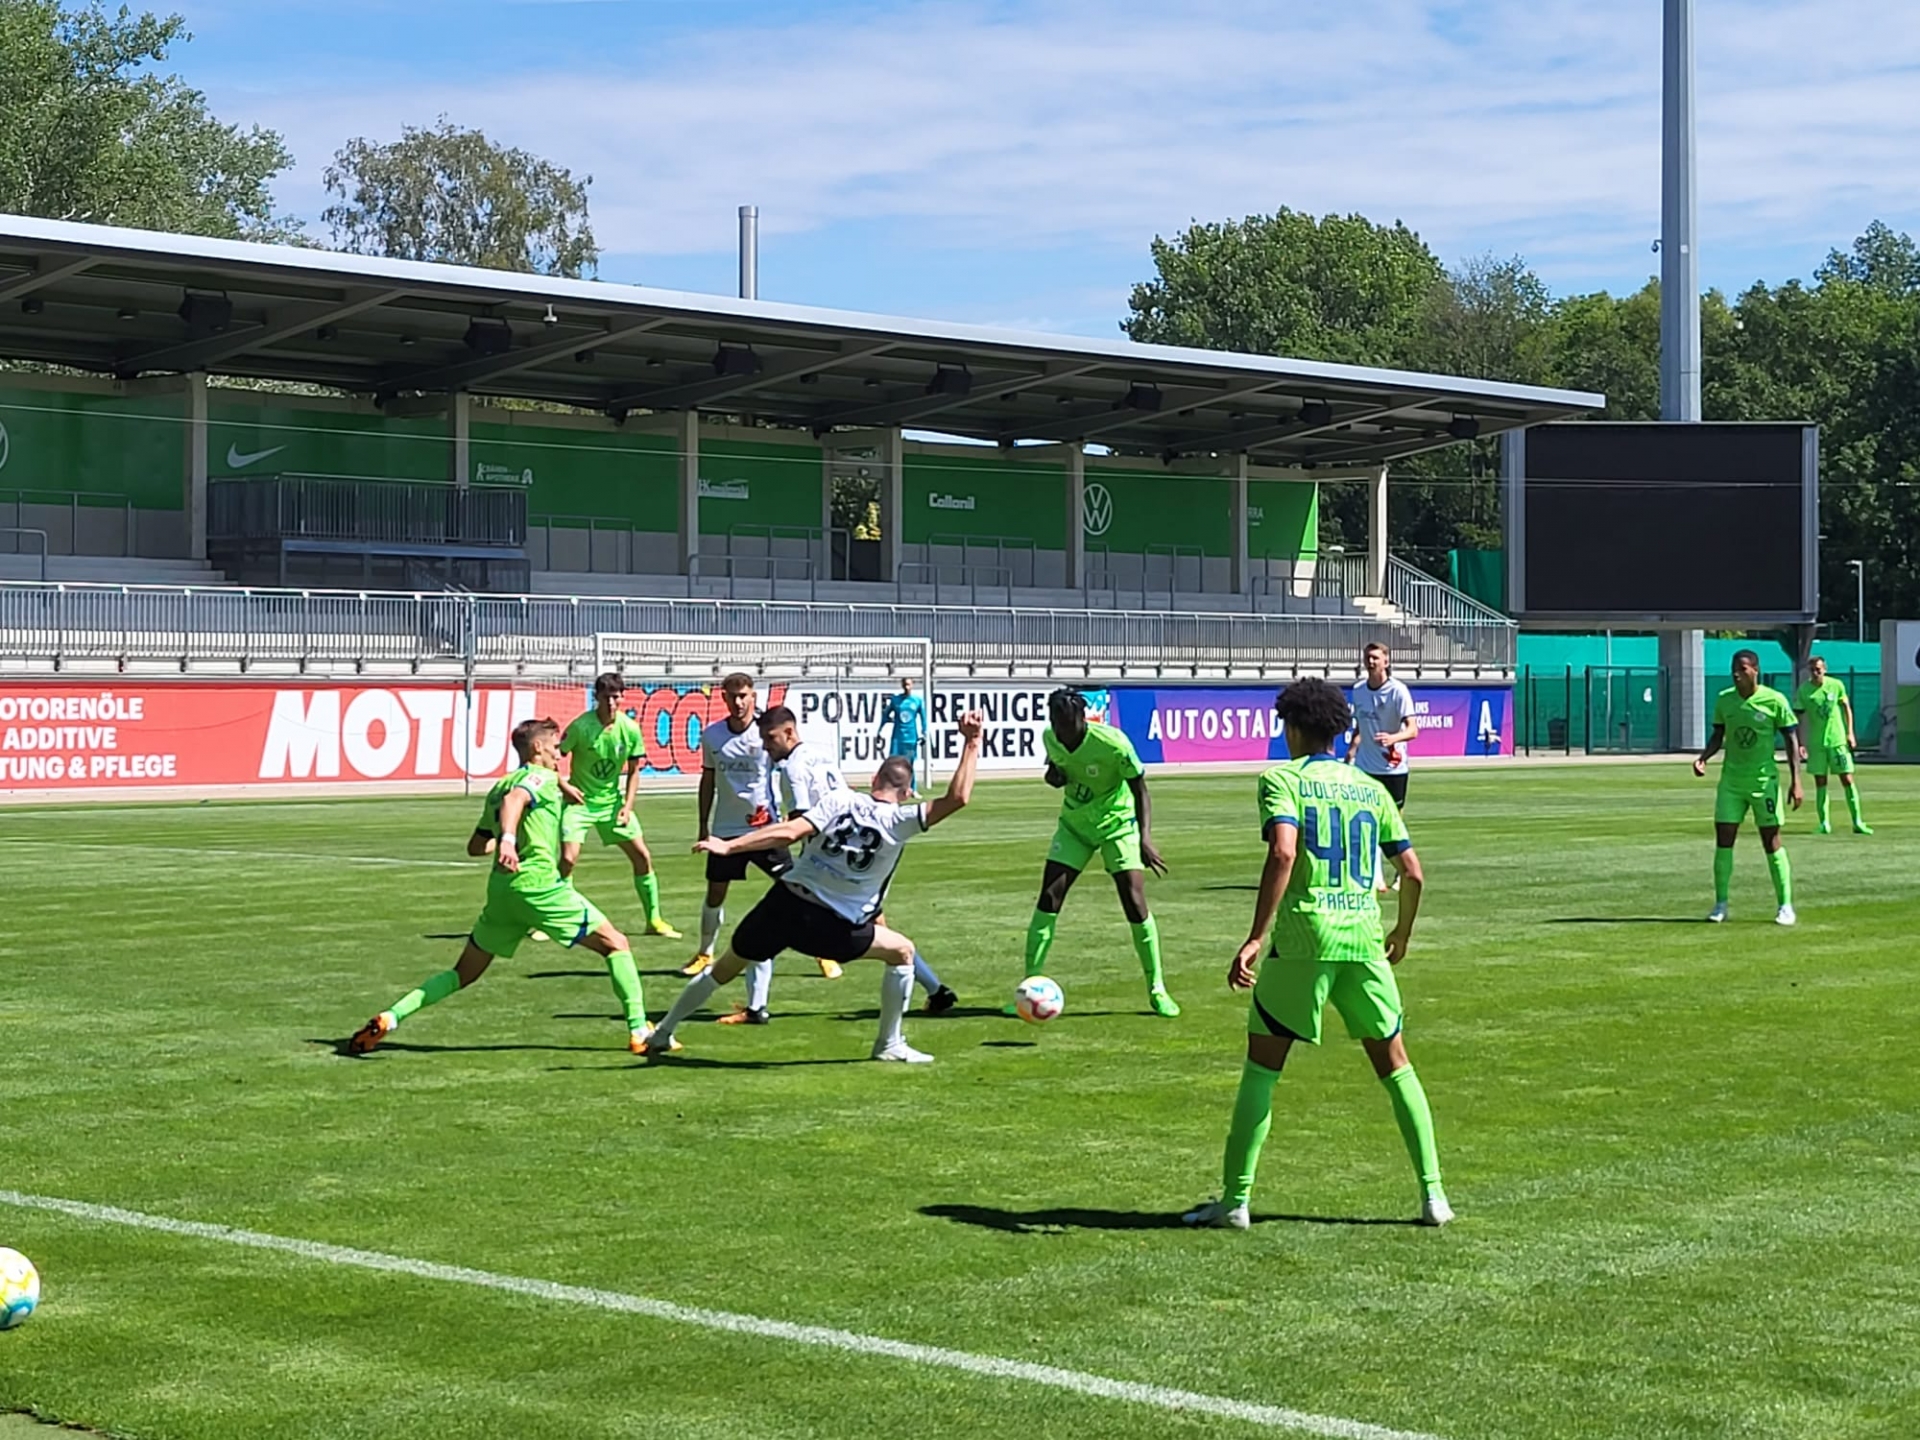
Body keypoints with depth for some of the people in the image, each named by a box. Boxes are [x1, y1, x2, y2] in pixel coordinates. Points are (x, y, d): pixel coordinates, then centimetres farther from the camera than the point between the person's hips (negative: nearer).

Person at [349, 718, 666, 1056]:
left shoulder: (498, 787, 22)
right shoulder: (541, 776, -1)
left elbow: (475, 846, 29)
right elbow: (515, 799, -24)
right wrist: (508, 839, -40)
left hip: (500, 889, 7)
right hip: (538, 884, -7)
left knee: (463, 974, 17)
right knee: (616, 945, 2)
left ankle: (390, 1018, 2)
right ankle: (639, 1032, -6)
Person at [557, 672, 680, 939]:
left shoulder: (630, 729, -6)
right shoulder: (580, 726, -18)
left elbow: (633, 772, 5)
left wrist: (627, 805, -4)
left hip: (612, 801, 4)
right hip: (580, 800, -4)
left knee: (642, 856, 1)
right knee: (568, 859, -18)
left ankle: (653, 920, 15)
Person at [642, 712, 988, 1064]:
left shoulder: (839, 800, 0)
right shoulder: (898, 821, -5)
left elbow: (790, 831, -13)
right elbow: (957, 798, -9)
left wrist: (728, 846, -16)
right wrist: (972, 743, -4)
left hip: (783, 905, 3)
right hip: (831, 927, -3)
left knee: (724, 968, 21)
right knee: (902, 952, 18)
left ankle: (663, 1034, 31)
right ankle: (890, 1045, 20)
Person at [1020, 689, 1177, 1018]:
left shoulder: (1112, 743, -26)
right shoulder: (1050, 738, -10)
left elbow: (1139, 789, -18)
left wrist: (1145, 837, -30)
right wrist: (1054, 775, -15)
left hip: (1116, 823, -4)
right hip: (1074, 824, 4)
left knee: (1134, 902, -12)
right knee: (1048, 899, -6)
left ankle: (1157, 989, 3)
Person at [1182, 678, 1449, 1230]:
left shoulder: (1282, 779, -1)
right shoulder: (1370, 789, 14)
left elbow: (1282, 853, -18)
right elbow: (1413, 874, 13)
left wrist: (1255, 938, -20)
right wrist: (1402, 933, 31)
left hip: (1302, 941, -4)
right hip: (1364, 940, 4)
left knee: (1261, 1067, 6)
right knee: (1395, 1065, 15)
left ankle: (1235, 1200, 5)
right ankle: (1433, 1195, 13)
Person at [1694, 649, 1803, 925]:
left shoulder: (1774, 700, -9)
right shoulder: (1724, 700, 3)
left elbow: (1792, 740, -5)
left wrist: (1795, 781, -10)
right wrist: (1703, 757, -7)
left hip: (1764, 780, -4)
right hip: (1731, 780, 4)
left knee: (1772, 840, -2)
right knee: (1723, 839, -2)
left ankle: (1785, 905, 7)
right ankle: (1721, 904, 7)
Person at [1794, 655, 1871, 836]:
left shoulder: (1836, 685, -2)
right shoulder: (1804, 690, -4)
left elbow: (1847, 709, 8)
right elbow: (1799, 718, -1)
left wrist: (1850, 733, 2)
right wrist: (1800, 744, -7)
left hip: (1838, 740, 0)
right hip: (1816, 743, 0)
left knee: (1847, 780, -1)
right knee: (1820, 783, 2)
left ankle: (1857, 822, 4)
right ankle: (1824, 822, 9)